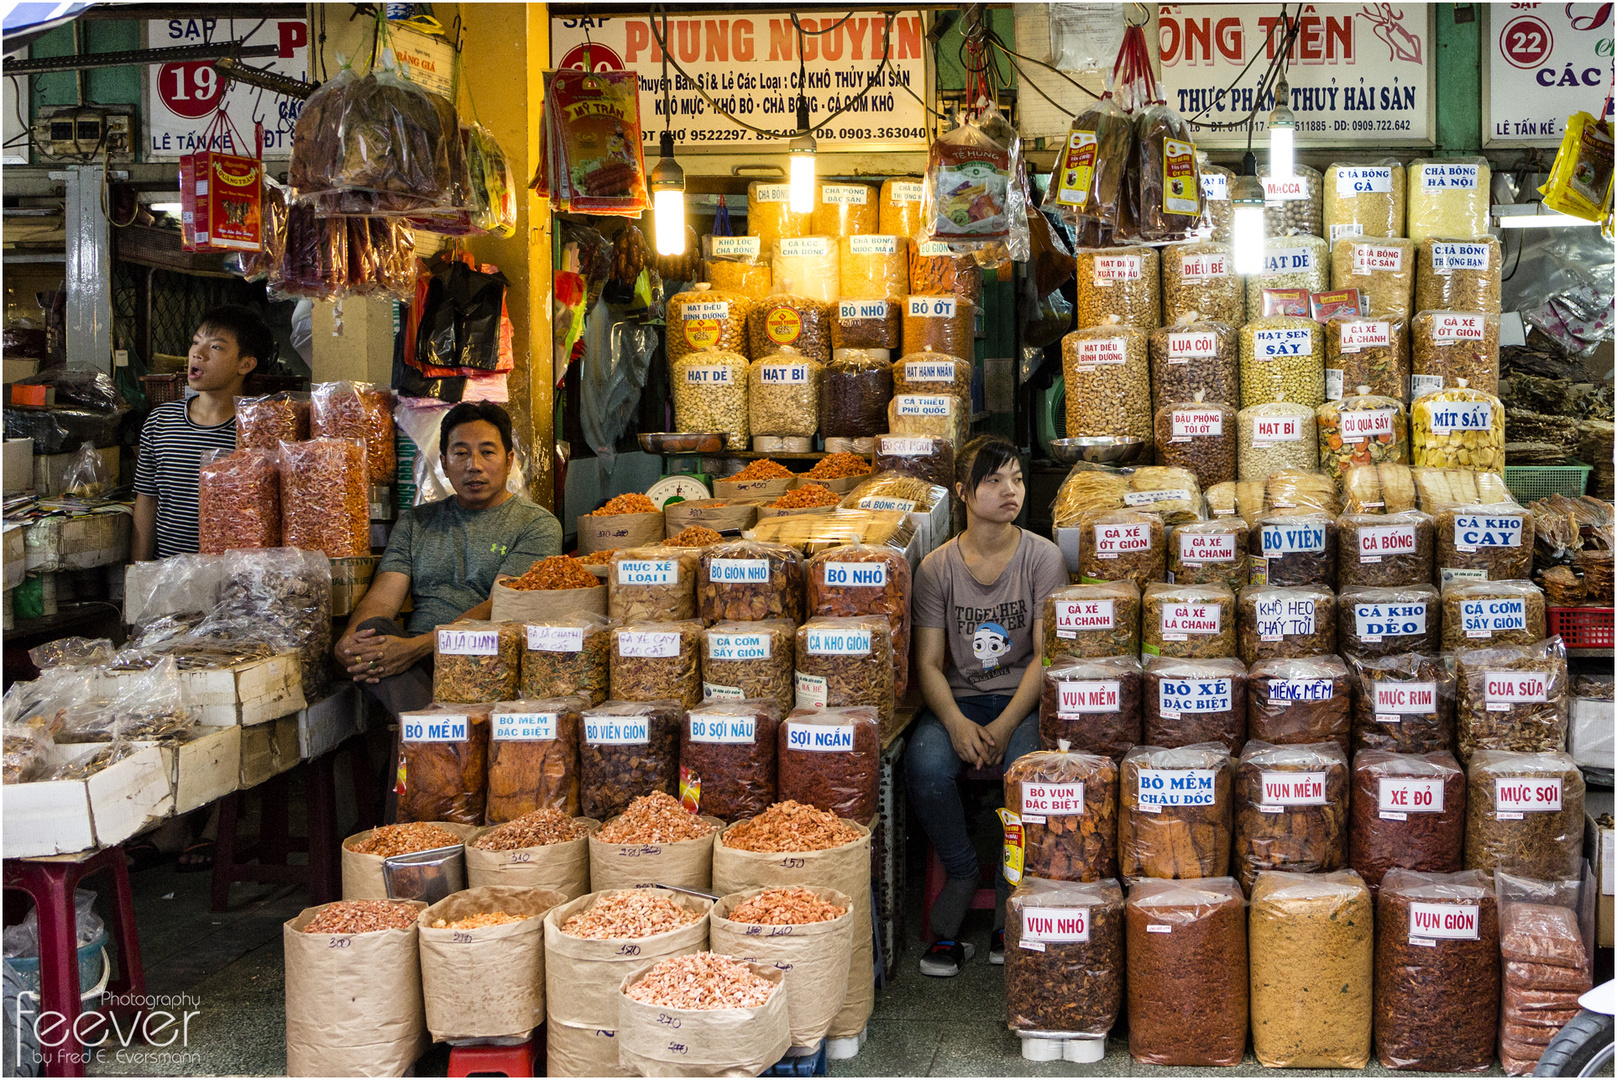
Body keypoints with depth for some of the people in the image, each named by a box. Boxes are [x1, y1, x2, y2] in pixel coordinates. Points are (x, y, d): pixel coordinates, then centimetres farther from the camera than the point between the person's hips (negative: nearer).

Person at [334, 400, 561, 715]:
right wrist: (348, 640, -16)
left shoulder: (537, 524, 6)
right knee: (372, 631, -29)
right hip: (419, 665, 4)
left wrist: (417, 647, -22)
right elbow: (382, 597, 9)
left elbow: (501, 607, -8)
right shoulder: (416, 522, 22)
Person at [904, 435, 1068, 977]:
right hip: (958, 699, 1)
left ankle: (1010, 915, -10)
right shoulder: (937, 567, 2)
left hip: (1024, 698, -1)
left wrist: (1007, 723, -20)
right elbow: (928, 663, -1)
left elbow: (1046, 653, -6)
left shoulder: (1043, 557, -1)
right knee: (925, 765, -30)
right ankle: (962, 875, -3)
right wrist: (957, 723, -21)